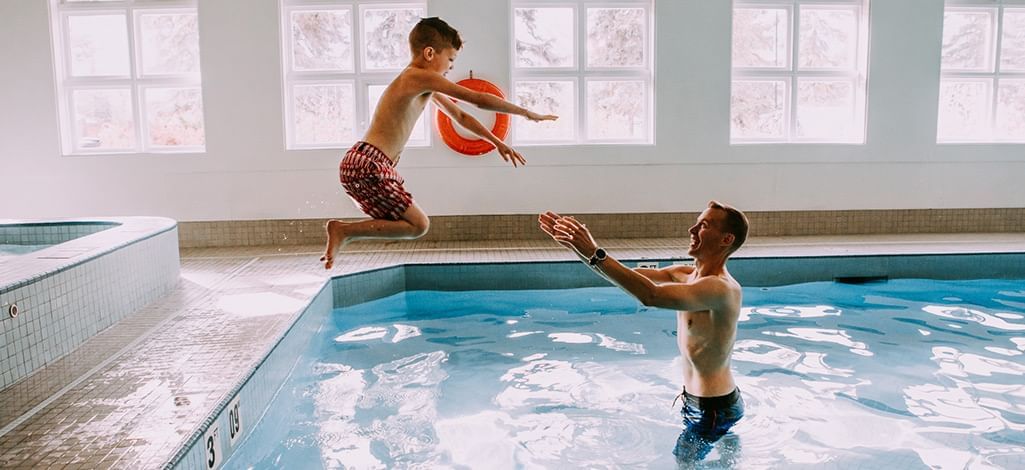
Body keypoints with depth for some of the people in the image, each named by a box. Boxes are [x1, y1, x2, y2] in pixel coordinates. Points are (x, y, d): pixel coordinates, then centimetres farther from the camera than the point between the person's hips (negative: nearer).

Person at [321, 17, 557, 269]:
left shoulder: (422, 84, 19)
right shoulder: (422, 77, -12)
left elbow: (460, 116, 28)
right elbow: (480, 99, -12)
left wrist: (497, 142, 27)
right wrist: (527, 113, -3)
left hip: (362, 163, 10)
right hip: (367, 165, -10)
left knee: (410, 221, 17)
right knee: (418, 225, -6)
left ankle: (343, 232, 12)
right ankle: (344, 231, -7)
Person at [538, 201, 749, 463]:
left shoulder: (722, 288, -26)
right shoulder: (685, 275, 3)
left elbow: (651, 295, -39)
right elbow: (627, 275, 0)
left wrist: (594, 254, -41)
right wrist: (576, 246, -11)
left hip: (714, 410, -8)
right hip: (694, 400, 8)